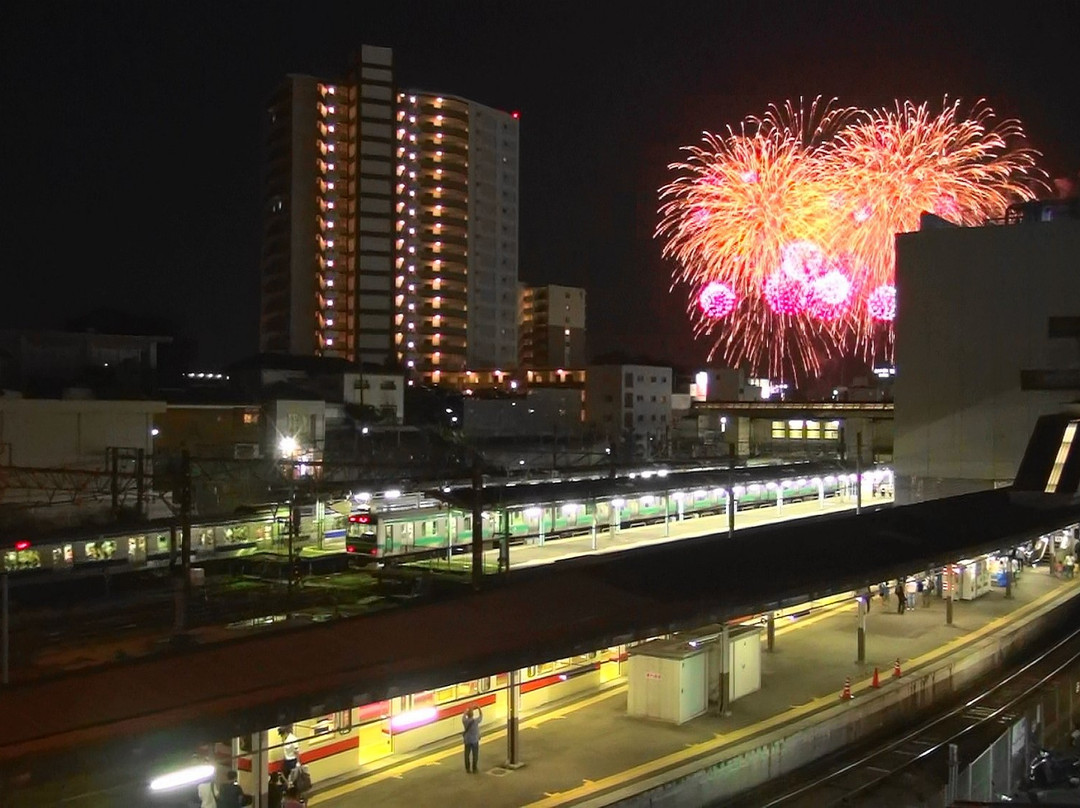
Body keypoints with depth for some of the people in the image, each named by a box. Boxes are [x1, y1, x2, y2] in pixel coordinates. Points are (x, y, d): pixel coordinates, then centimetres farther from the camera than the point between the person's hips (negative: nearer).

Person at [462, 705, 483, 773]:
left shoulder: (465, 721, -12)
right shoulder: (475, 721, -19)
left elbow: (464, 715, 11)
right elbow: (481, 716, 1)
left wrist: (468, 709, 24)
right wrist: (479, 708, 14)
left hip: (467, 740, 3)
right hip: (475, 740, -2)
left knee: (467, 755, 12)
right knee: (475, 755, 7)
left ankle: (467, 769, 17)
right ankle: (474, 769, 8)